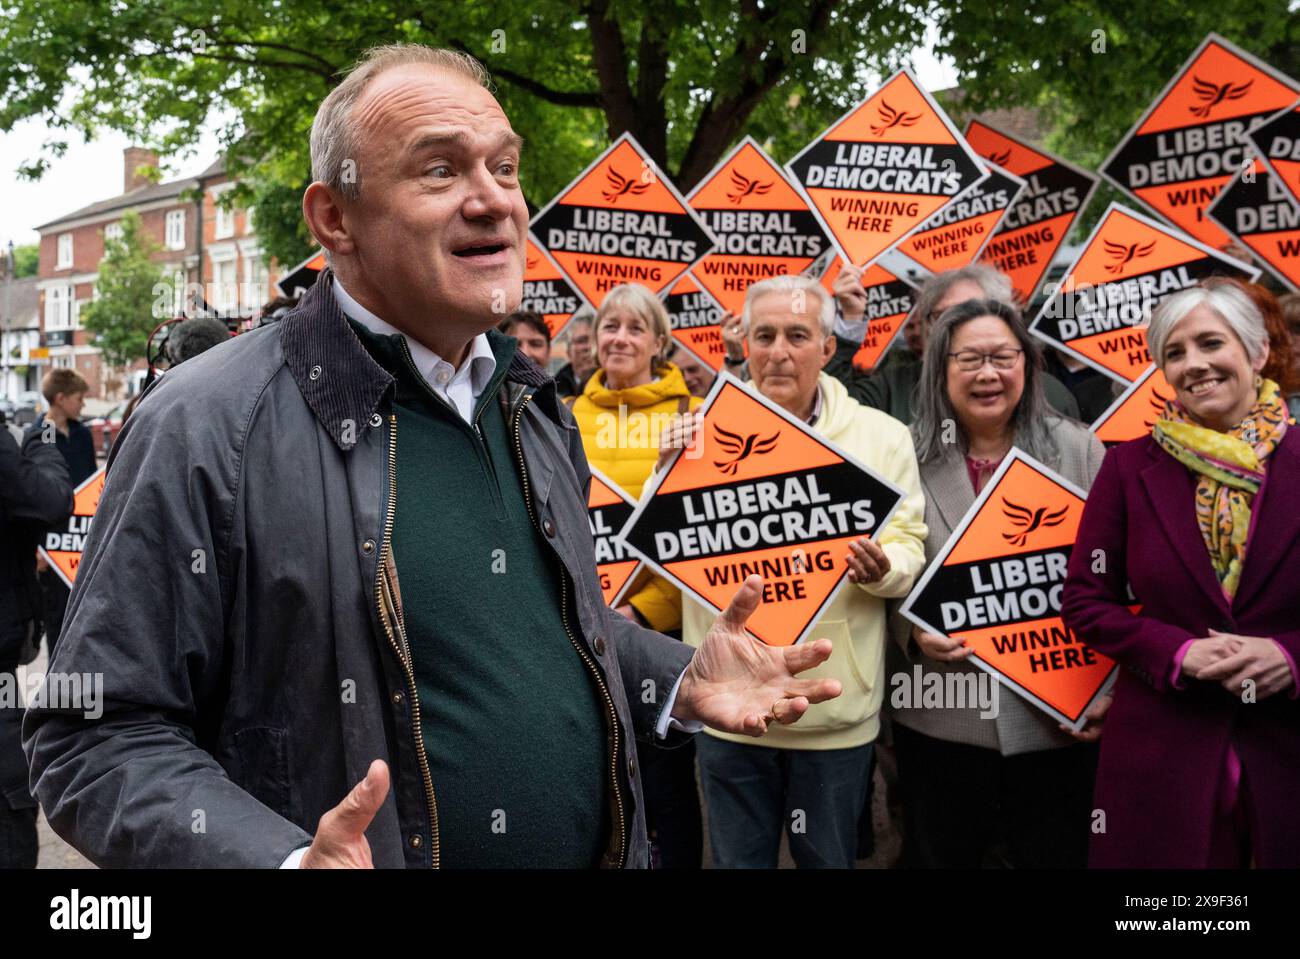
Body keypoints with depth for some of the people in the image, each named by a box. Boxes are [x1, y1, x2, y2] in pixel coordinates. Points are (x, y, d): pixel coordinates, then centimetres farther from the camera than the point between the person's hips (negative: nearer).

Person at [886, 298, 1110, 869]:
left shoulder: (1079, 450, 1)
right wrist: (914, 631, -14)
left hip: (1059, 714, 0)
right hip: (942, 715, 0)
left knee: (1059, 856, 13)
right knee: (940, 857, 15)